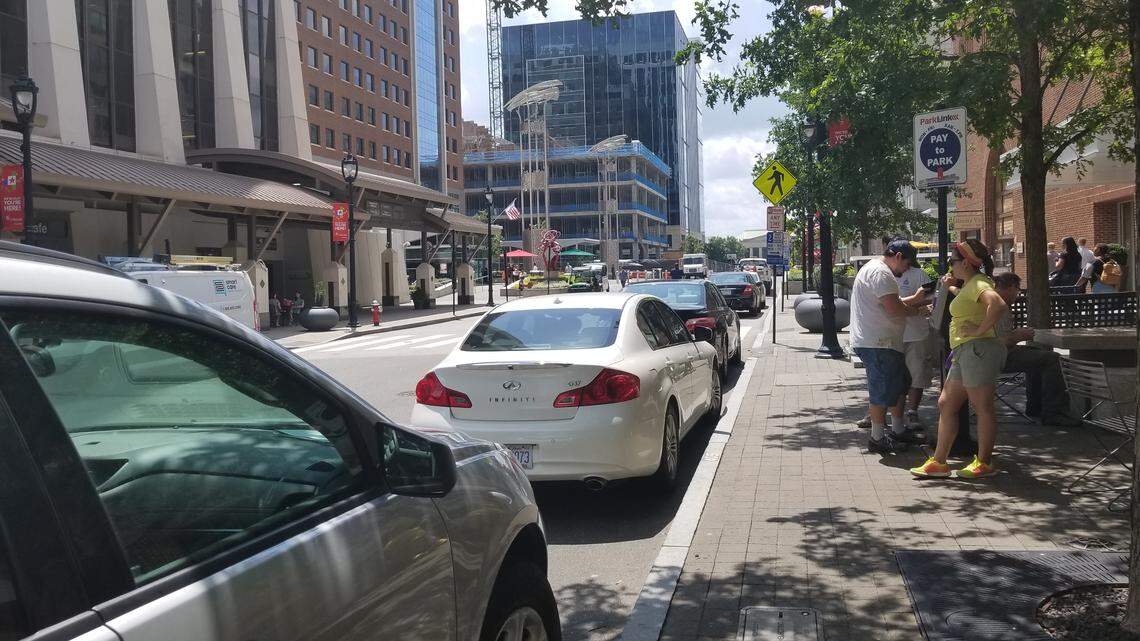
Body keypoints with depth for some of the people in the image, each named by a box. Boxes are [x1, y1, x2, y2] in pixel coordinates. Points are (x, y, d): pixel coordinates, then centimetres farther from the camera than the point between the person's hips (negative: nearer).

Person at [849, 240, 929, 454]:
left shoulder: (873, 269, 20)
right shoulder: (880, 272, -16)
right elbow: (894, 309, -22)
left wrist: (914, 299, 19)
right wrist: (915, 310, -5)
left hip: (882, 342, 12)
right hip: (876, 343, -12)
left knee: (898, 385, 19)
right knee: (882, 390, -5)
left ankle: (898, 430, 29)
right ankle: (877, 438, 3)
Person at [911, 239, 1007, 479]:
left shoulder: (978, 282, -12)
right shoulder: (970, 285, 19)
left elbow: (998, 305, -30)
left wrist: (980, 330, -23)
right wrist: (952, 287, 29)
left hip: (978, 349, -11)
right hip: (964, 352, 11)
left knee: (983, 407, -3)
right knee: (946, 404, 9)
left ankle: (984, 463, 4)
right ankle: (938, 462, 11)